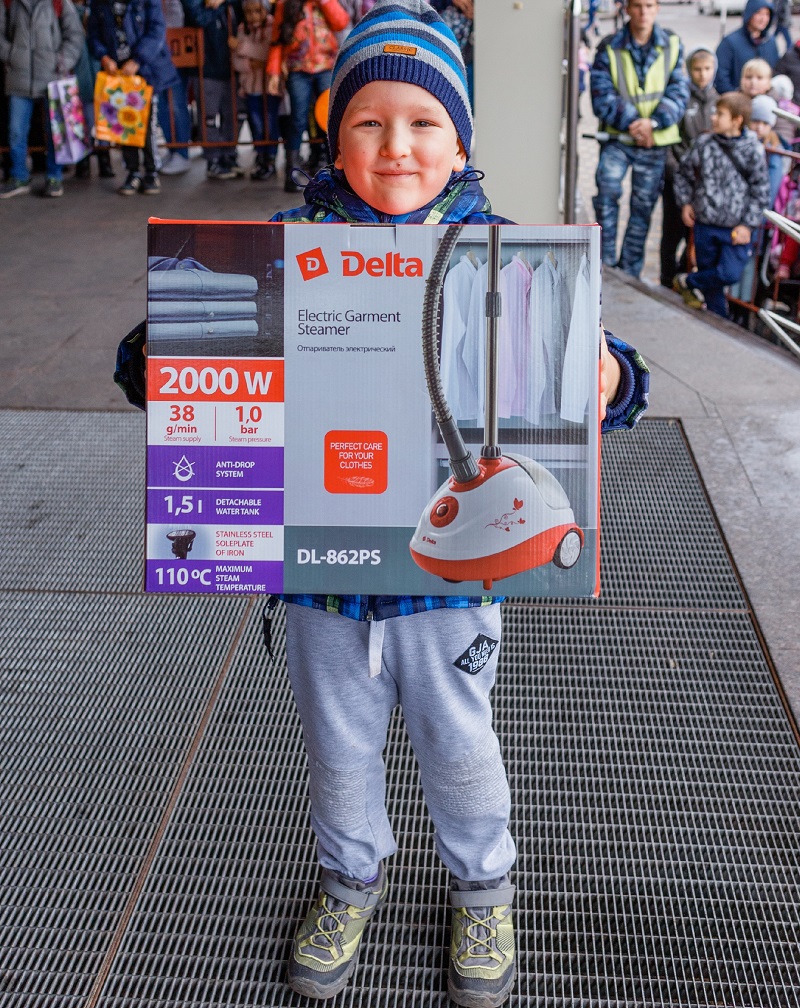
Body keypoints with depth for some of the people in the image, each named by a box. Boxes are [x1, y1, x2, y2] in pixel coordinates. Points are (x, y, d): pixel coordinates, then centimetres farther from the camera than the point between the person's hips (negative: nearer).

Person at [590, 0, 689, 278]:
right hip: (617, 138, -2)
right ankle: (606, 261, -13)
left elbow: (679, 93, -3)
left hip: (655, 143, 2)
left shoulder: (672, 46, 1)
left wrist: (653, 122, -19)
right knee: (607, 189, -24)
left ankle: (630, 271, 20)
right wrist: (631, 123, -19)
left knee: (643, 208, 8)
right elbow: (602, 98, -8)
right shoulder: (609, 48, -5)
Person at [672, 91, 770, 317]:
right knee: (710, 276, 11)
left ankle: (687, 282, 9)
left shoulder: (752, 150, -8)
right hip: (705, 224, 3)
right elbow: (684, 173, 14)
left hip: (737, 228, -2)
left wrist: (748, 224, -8)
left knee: (730, 274, -15)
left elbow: (760, 191, -4)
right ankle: (717, 319, 29)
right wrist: (686, 202, 5)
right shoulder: (704, 143, -1)